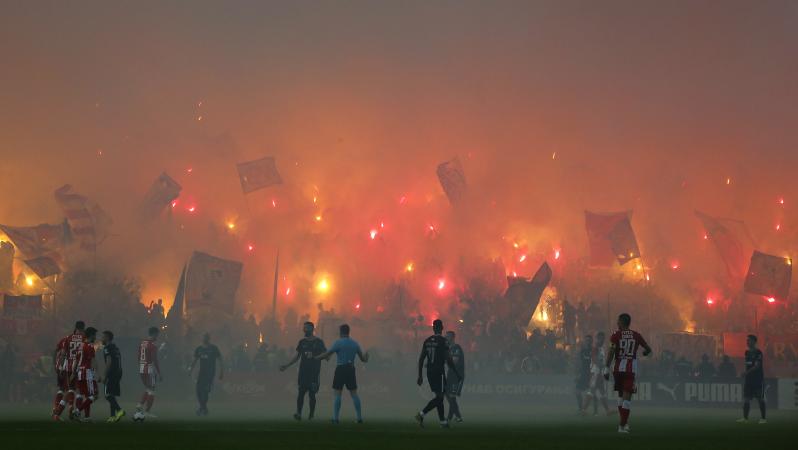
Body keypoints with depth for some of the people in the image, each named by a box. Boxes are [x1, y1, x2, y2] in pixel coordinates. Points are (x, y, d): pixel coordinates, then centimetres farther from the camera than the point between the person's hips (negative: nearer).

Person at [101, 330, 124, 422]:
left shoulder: (107, 348, -8)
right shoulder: (116, 348, 19)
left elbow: (109, 362, -18)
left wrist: (105, 375, -16)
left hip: (111, 373, -9)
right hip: (118, 373, 9)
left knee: (108, 395, -9)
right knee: (112, 395, 12)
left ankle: (119, 410, -25)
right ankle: (113, 416, 9)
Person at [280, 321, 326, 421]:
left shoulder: (318, 342, 0)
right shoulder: (302, 342, 11)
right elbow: (297, 356, 17)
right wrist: (286, 366, 13)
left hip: (314, 372, -3)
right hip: (303, 371, 3)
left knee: (312, 394, -1)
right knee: (301, 392, -7)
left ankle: (311, 415, 8)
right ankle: (298, 413, -13)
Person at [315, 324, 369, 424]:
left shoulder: (338, 343, -9)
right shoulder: (355, 343, 8)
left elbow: (326, 354, -11)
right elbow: (363, 358, 15)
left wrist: (315, 358, 2)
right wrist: (366, 357, 40)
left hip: (340, 369, -5)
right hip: (351, 369, 5)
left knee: (337, 394, -1)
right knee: (354, 394, 9)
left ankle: (335, 418, -5)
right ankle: (360, 417, 6)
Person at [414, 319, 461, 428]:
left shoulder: (427, 341, 8)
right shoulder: (443, 341, -10)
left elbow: (421, 359, 9)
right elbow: (448, 359, -13)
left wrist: (420, 376, 15)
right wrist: (457, 373, -4)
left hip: (429, 373, 7)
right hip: (439, 372, -7)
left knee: (439, 396, 15)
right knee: (439, 397, -3)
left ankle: (443, 421, 18)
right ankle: (422, 414, -18)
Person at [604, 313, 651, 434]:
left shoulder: (616, 335, 0)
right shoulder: (636, 336, 7)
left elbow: (611, 352, -9)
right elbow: (648, 349, 18)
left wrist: (607, 368, -8)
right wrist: (644, 353, 41)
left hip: (618, 368, 0)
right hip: (631, 369, 0)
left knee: (621, 394, 17)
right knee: (627, 396, -3)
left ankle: (624, 423, 19)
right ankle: (623, 425, -10)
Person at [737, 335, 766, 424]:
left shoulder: (758, 352, -10)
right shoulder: (747, 352, 12)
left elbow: (757, 366, -19)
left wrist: (746, 372, -27)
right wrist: (745, 374, 13)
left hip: (758, 379, -7)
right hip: (749, 379, 7)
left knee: (760, 399, -3)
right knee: (746, 399, 2)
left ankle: (763, 418, 3)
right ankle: (745, 417, 4)